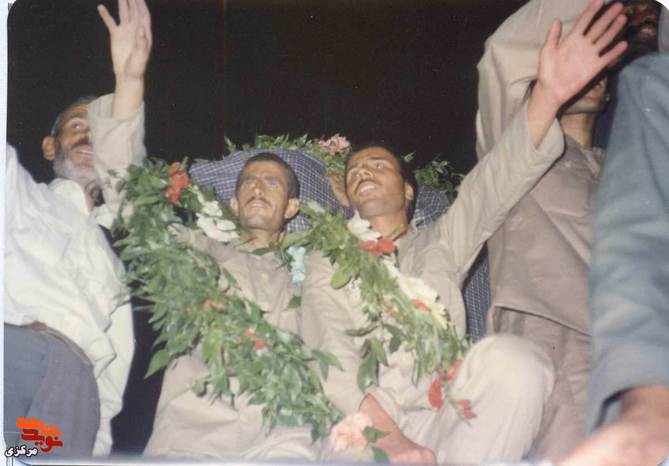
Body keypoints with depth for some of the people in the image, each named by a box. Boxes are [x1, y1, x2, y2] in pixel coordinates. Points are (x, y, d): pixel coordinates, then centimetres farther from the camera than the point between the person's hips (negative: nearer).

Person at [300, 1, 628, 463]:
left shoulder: (440, 245, 24)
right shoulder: (327, 263, 19)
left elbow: (495, 184, 5)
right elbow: (329, 353, 1)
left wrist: (548, 95, -13)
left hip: (446, 418, 3)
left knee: (511, 357, -30)